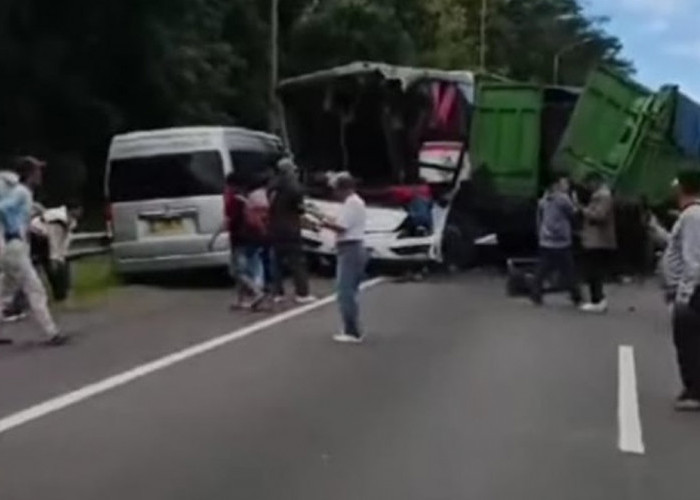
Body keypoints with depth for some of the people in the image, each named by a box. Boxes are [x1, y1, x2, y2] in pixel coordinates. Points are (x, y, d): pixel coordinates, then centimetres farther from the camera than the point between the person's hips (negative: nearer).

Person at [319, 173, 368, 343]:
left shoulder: (351, 203, -15)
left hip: (349, 250, -11)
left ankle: (352, 332, -11)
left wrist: (327, 223, -4)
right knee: (349, 291, 15)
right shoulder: (357, 202, 18)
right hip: (355, 249, 11)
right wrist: (332, 222, 9)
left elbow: (342, 227, -20)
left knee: (345, 292, -10)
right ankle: (353, 330, 18)